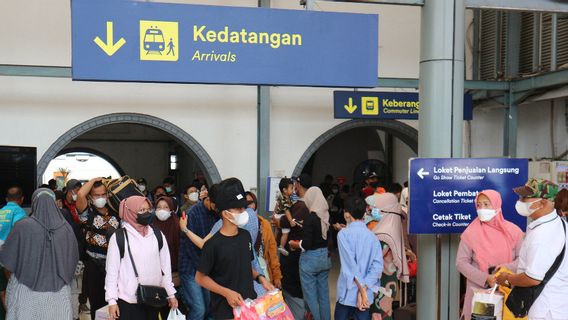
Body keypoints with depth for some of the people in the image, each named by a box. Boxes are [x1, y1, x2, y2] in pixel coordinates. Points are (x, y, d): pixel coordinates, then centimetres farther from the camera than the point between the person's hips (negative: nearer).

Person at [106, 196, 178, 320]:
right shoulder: (118, 237, -6)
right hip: (128, 301, -3)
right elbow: (112, 269, -3)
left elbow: (166, 265, 10)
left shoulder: (158, 235, 5)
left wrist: (171, 293, 11)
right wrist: (112, 300, -5)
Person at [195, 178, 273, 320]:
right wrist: (226, 293, -18)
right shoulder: (213, 244, -17)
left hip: (250, 304, 6)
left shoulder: (246, 236, 3)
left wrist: (260, 278, -1)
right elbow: (200, 277, -10)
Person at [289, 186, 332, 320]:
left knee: (311, 295, 3)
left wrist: (295, 244, -2)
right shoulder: (327, 216, 2)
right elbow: (328, 238, 9)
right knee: (324, 294, 15)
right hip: (325, 257, 7)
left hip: (311, 259, -7)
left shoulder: (310, 218, -18)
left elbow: (306, 244, -20)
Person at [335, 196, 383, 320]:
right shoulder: (372, 236, 3)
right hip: (367, 295, 3)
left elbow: (350, 264, -16)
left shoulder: (344, 233, -8)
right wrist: (364, 288, -11)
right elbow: (378, 265, -7)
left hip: (347, 293, -3)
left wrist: (362, 290, -15)